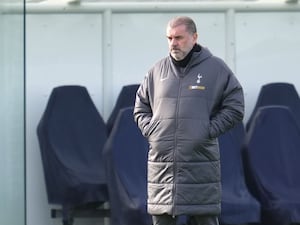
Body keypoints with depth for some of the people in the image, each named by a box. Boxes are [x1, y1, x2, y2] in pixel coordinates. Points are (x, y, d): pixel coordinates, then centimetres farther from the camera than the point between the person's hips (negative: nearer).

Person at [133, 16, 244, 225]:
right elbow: (140, 106, 22)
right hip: (161, 159, 3)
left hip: (200, 161, -3)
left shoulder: (216, 68, 2)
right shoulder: (158, 70, 11)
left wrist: (209, 131, -7)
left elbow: (235, 108, 1)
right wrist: (149, 129, 5)